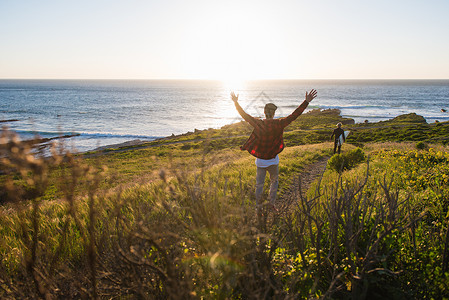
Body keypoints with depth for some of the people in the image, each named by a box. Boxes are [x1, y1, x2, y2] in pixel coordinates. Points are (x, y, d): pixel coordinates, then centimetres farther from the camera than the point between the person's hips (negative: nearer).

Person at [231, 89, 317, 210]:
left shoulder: (258, 124, -12)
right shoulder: (278, 124, -13)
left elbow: (244, 115, -5)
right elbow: (294, 115, -12)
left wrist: (236, 102, 5)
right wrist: (306, 102, -9)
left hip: (260, 161, 1)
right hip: (273, 160, -1)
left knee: (259, 184, 12)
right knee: (274, 182, 23)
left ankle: (258, 208, 20)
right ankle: (272, 203, 26)